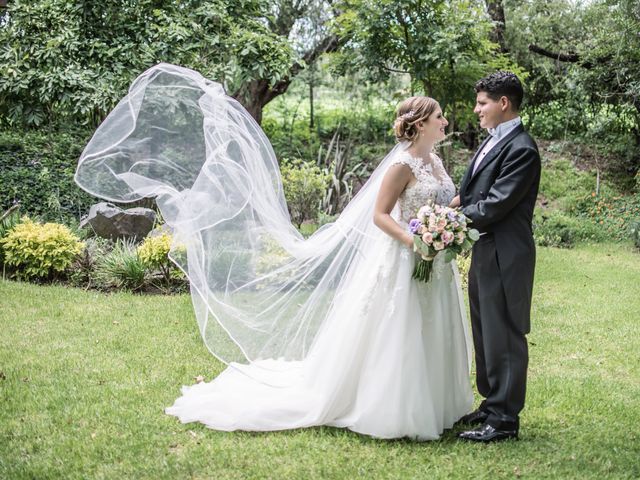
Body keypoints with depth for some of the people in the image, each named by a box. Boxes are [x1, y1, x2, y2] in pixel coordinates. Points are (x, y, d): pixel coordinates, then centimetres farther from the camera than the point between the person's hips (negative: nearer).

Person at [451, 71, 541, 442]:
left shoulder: (521, 149, -17)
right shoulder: (493, 141, 13)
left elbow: (495, 205, -21)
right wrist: (459, 200, -2)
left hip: (505, 257, -10)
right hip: (484, 252, 10)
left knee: (504, 336, -1)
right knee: (486, 334, 18)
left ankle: (505, 419, 8)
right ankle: (493, 404, 31)